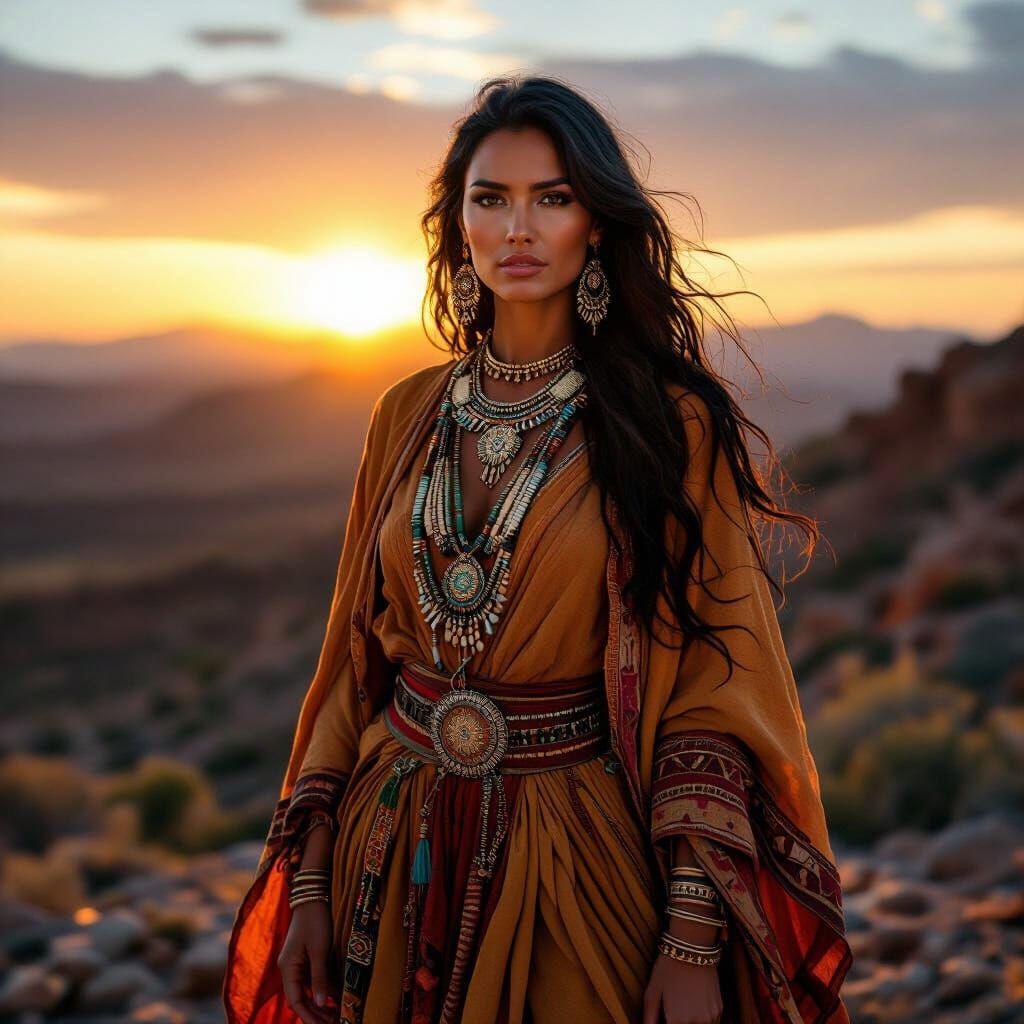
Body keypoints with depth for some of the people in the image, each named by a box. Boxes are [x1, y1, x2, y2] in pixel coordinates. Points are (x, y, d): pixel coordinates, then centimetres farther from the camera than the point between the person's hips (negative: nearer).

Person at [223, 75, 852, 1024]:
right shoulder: (409, 414, 3)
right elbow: (355, 659, 8)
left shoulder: (670, 422, -8)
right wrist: (310, 883, 3)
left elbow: (714, 680, -10)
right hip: (398, 855, 4)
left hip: (579, 856, -4)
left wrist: (696, 935, -17)